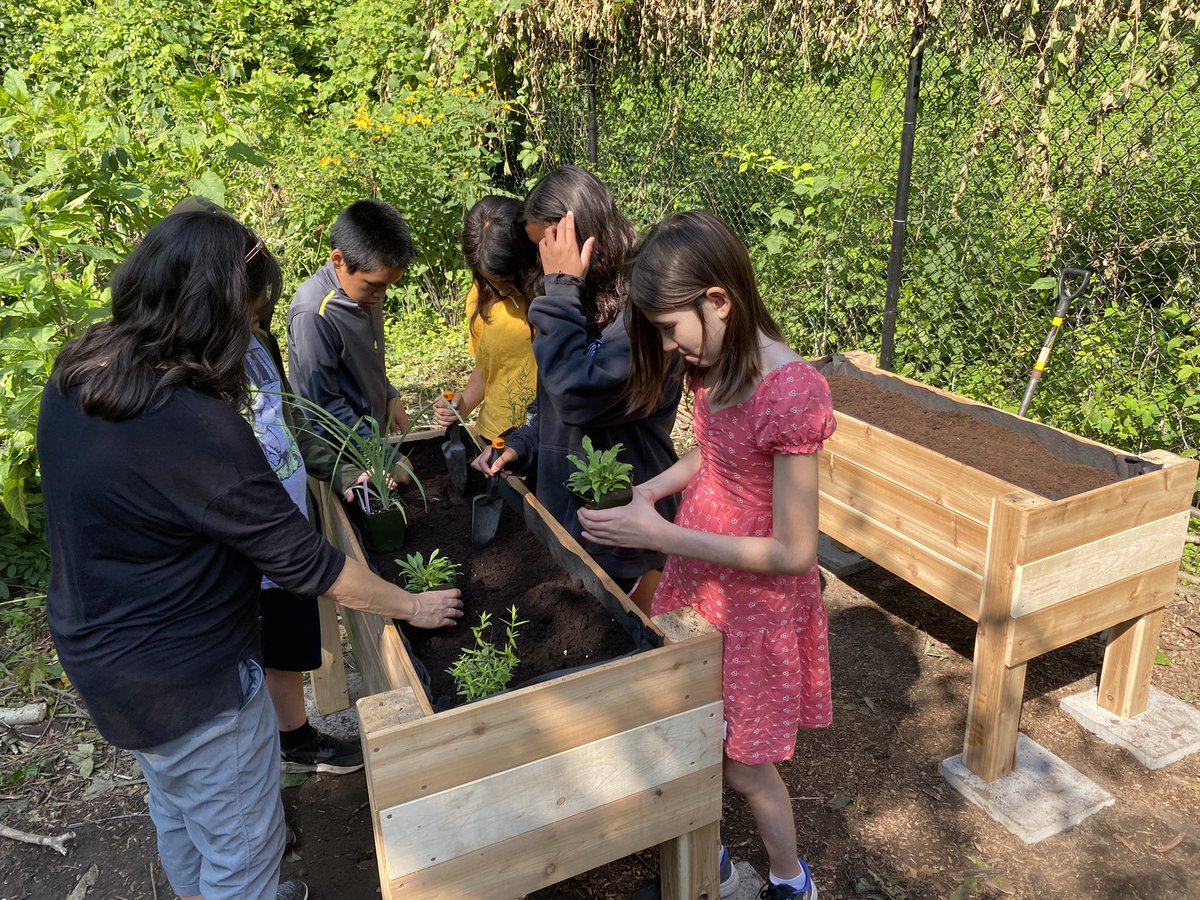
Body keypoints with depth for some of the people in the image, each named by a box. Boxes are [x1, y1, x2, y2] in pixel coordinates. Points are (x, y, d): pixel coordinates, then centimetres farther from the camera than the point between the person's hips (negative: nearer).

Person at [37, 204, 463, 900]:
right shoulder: (198, 430, -34)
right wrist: (414, 606, -12)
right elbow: (305, 562, -26)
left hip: (96, 653, 9)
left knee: (176, 807, 32)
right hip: (191, 681, -9)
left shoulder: (73, 378, -8)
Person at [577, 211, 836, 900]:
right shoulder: (713, 366, -4)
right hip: (695, 581, 7)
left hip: (756, 604, -6)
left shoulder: (793, 392, -29)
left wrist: (660, 535, -25)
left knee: (744, 765, 14)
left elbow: (794, 551, -25)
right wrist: (644, 494, -2)